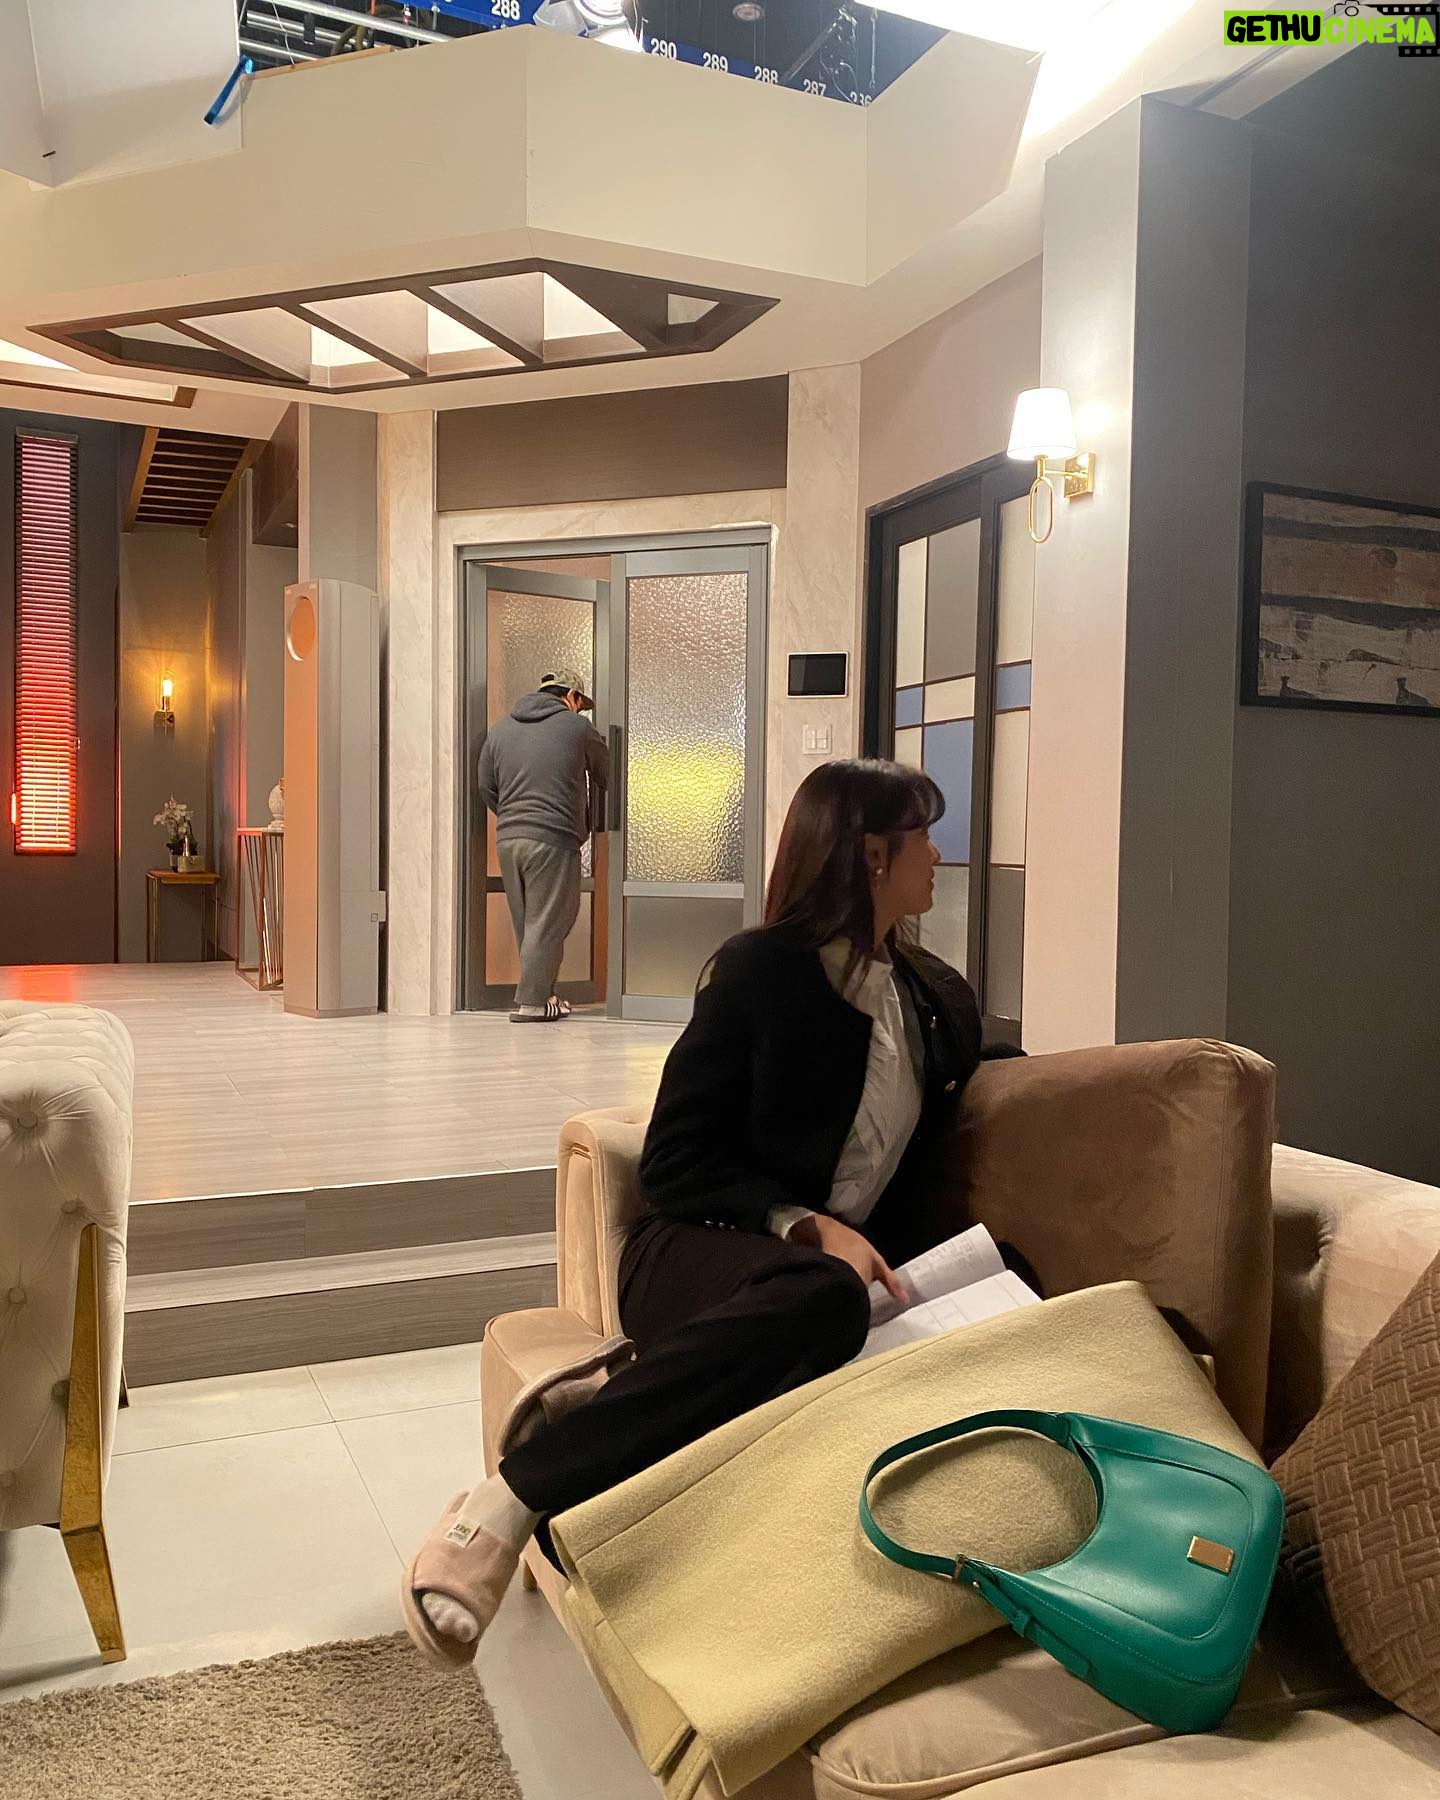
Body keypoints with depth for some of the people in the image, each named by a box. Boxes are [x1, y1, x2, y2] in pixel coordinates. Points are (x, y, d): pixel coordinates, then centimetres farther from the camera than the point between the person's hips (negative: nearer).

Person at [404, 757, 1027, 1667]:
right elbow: (673, 1165, -5)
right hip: (704, 1253, -5)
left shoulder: (943, 1001, 15)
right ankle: (508, 1503, -34)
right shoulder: (762, 970, -3)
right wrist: (807, 1225, -19)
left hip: (849, 1259, 6)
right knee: (821, 1295, -40)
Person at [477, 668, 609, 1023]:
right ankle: (531, 1002, 0)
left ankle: (541, 994, 21)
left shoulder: (501, 729, 15)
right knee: (547, 923, -1)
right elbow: (606, 775, 10)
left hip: (507, 840, 6)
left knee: (526, 924, 13)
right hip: (554, 840, -6)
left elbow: (486, 787, 16)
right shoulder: (577, 726, 1)